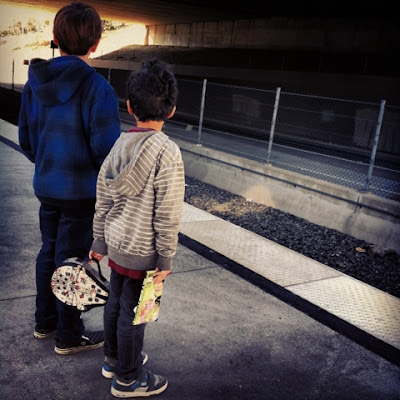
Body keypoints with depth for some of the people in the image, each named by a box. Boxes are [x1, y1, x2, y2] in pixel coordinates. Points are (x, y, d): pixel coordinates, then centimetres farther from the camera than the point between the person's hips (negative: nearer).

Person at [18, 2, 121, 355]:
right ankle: (69, 336, 24)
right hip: (82, 191, -6)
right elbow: (106, 148, -20)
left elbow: (26, 138, 8)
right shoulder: (96, 87, -21)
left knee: (49, 252, 21)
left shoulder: (35, 82, 1)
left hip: (45, 186, 7)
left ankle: (45, 321, 38)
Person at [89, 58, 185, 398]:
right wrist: (166, 259, -10)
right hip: (143, 251, -6)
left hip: (117, 243, 7)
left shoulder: (119, 145, -1)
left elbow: (103, 201, 6)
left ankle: (114, 359, 43)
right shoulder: (167, 152, -21)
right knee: (133, 312, 8)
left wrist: (100, 242, 16)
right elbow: (167, 214, -20)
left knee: (116, 302, 21)